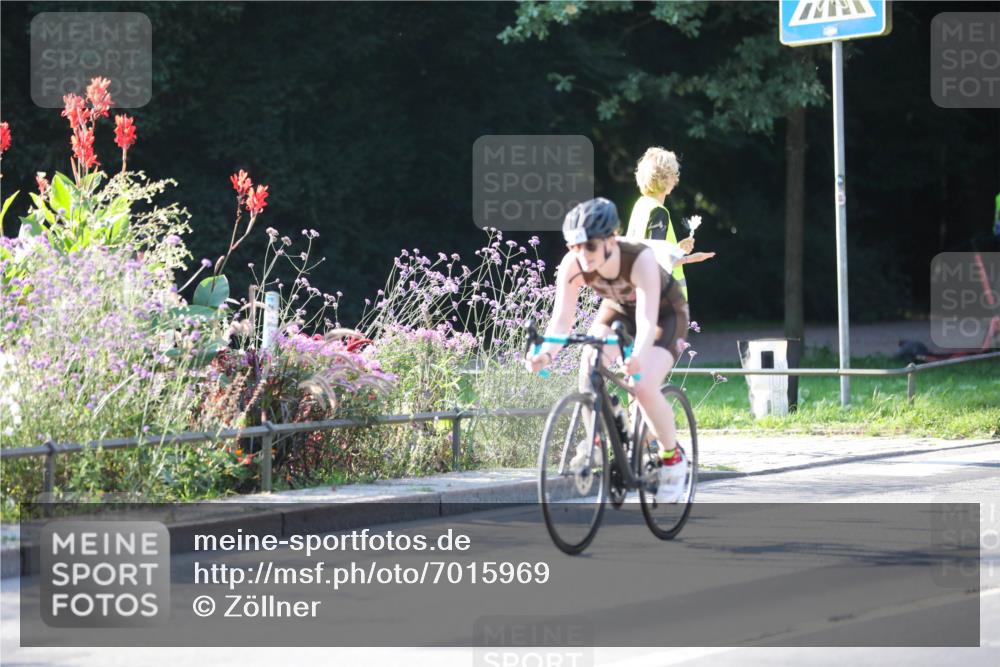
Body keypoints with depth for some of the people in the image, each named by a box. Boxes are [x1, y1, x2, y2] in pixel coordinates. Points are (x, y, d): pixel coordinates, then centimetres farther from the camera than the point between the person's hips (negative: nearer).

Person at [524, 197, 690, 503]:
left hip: (665, 312, -4)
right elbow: (562, 318, -30)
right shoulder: (573, 265, -28)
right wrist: (546, 353, -51)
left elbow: (647, 319, -47)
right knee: (589, 369, -22)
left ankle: (672, 457, 1)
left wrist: (639, 357, -66)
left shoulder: (640, 259, -39)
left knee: (645, 388, -24)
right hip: (618, 308, 4)